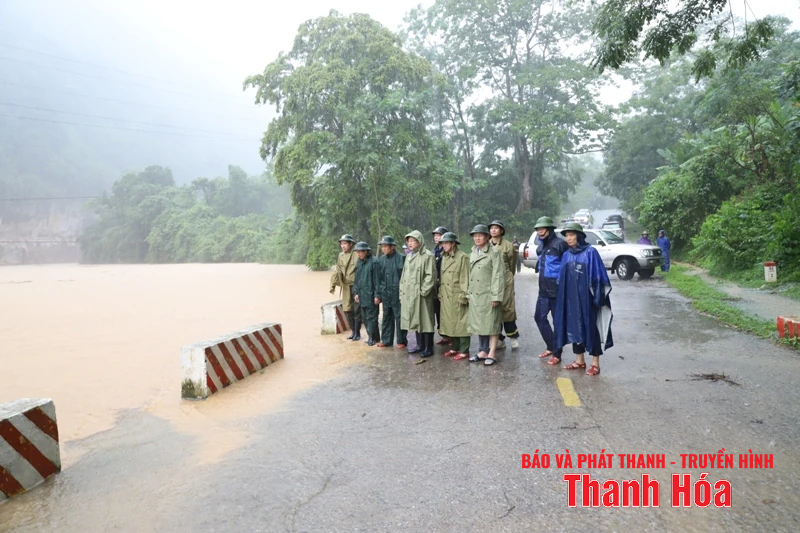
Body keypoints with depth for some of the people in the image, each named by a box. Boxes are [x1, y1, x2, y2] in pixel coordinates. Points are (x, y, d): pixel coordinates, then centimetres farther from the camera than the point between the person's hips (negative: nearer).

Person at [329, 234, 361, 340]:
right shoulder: (341, 255, 9)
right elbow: (337, 270, 12)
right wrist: (333, 284, 6)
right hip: (346, 287, 6)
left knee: (357, 310, -1)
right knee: (347, 310, 11)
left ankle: (357, 333, 10)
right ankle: (353, 331, 24)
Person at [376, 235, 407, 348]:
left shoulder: (401, 258, -9)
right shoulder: (381, 259, 6)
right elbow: (379, 278, 10)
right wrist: (379, 293, 7)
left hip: (397, 293, -5)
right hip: (385, 294, 5)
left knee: (399, 317, 3)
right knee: (386, 317, 12)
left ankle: (401, 340, 14)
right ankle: (386, 340, 21)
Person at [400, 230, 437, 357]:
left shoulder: (428, 256, -9)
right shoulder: (409, 256, 15)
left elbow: (431, 275, -14)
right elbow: (404, 275, 17)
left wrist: (423, 291, -16)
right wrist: (402, 292, 11)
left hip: (421, 295, -7)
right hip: (409, 295, 7)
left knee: (425, 320, -2)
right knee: (415, 320, 13)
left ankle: (429, 348, 6)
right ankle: (420, 345, 23)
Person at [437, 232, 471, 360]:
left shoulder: (462, 257, -9)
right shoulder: (444, 257, 14)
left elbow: (465, 279, -12)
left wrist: (463, 296, -15)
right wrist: (440, 293, 12)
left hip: (457, 297, -8)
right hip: (446, 297, 8)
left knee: (461, 323, -2)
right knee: (450, 323, 13)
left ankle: (464, 351, 5)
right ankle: (455, 347, 24)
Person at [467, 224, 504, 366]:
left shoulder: (494, 252, -7)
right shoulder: (473, 253, 14)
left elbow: (498, 275, -12)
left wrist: (496, 296, -17)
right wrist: (468, 293, 12)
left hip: (488, 295, -7)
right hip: (475, 295, 7)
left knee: (491, 324, 0)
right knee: (478, 324, 11)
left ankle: (492, 353, 6)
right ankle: (483, 351, 21)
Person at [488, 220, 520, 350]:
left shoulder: (508, 245, -2)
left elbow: (512, 263, 7)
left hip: (505, 280, -4)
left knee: (507, 308, -4)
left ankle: (513, 337, 10)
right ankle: (499, 339, 15)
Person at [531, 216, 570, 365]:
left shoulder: (559, 244, -14)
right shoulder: (541, 245, 13)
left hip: (557, 290, -8)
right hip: (543, 289, 9)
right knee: (539, 317, 14)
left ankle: (557, 354, 11)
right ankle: (550, 347, 30)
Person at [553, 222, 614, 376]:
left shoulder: (591, 252, -7)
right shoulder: (566, 255, 9)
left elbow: (598, 276, -11)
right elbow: (561, 279, 12)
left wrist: (597, 296, -16)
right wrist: (563, 297, 9)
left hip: (586, 297, -6)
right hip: (571, 298, 6)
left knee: (591, 327, 0)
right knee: (574, 327, 10)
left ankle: (595, 363, 8)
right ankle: (580, 360, 22)